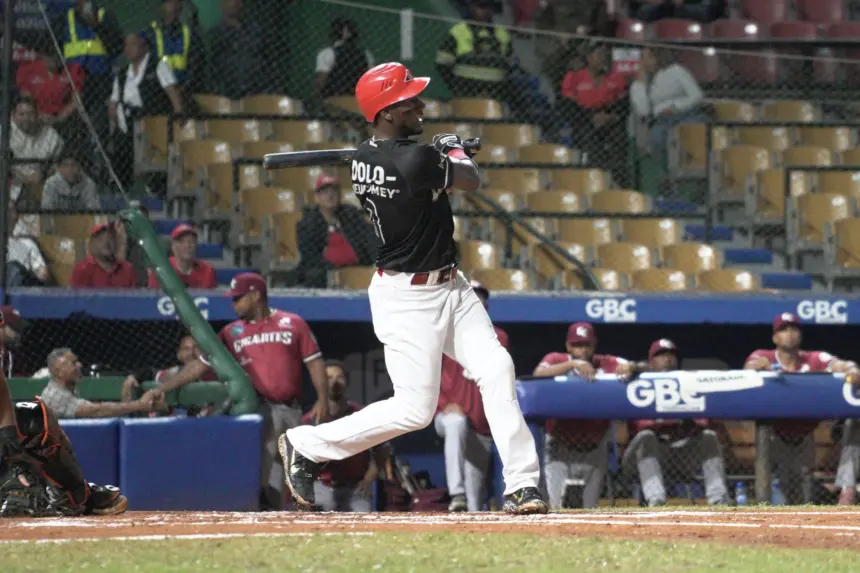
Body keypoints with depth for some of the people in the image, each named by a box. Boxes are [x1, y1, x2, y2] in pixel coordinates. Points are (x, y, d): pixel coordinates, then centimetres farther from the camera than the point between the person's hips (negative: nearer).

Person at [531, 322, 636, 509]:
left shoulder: (605, 363, 1)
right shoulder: (556, 360, -4)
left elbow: (632, 367, -12)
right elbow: (539, 374, -24)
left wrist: (628, 368, -37)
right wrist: (572, 364, -36)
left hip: (594, 450, 2)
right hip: (561, 449, -2)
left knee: (589, 509, 6)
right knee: (559, 509, -10)